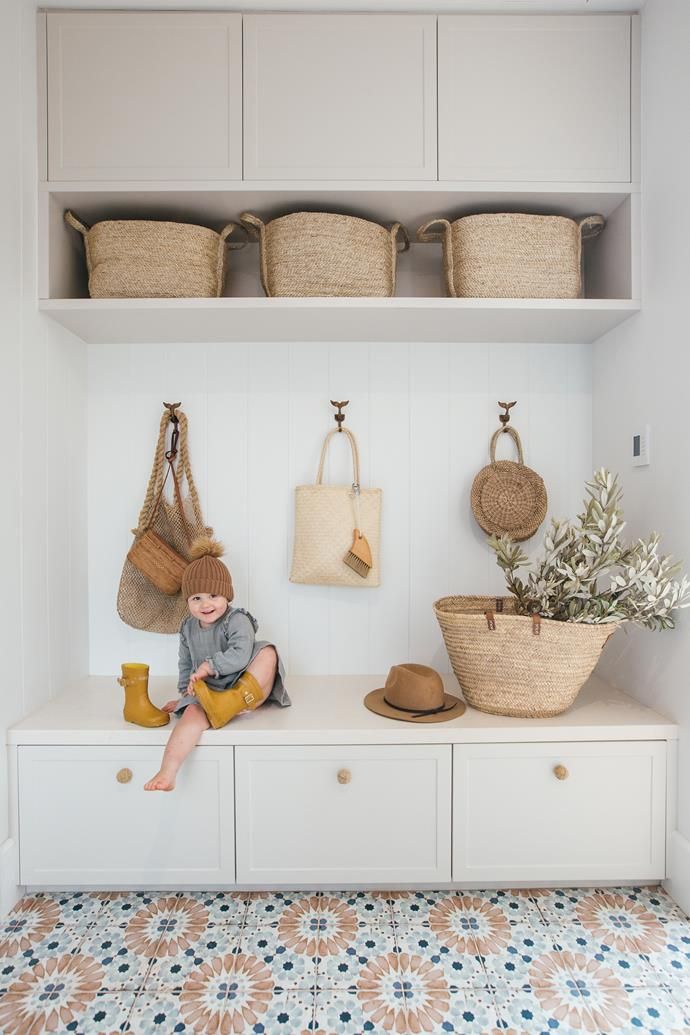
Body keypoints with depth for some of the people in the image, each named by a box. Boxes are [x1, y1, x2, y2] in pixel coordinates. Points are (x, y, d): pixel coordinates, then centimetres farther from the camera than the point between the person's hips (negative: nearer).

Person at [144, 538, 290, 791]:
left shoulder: (237, 620, -12)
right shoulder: (188, 628, 8)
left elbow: (240, 655, -26)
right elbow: (186, 664, 22)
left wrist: (209, 666, -24)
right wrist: (185, 692, 15)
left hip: (245, 688, -3)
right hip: (207, 692, 4)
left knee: (268, 653, -30)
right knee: (193, 713, -30)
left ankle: (239, 706, -34)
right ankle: (166, 773, -37)